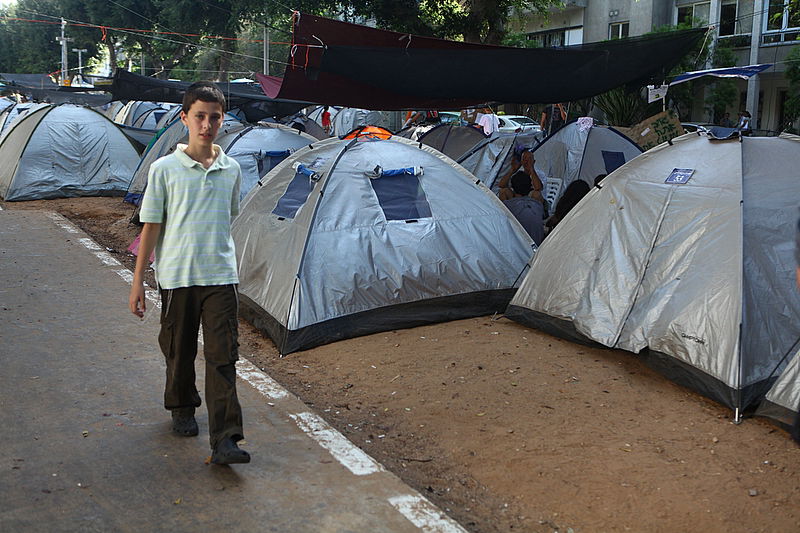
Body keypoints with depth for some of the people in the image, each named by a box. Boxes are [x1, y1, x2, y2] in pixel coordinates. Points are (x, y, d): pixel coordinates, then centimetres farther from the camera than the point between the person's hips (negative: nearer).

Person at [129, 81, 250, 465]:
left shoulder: (231, 170, 4)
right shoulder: (165, 169, -5)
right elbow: (151, 228, -2)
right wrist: (138, 282, -3)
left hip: (221, 277, 1)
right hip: (177, 277, -1)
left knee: (223, 356, -5)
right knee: (180, 350, 14)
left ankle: (224, 439, -4)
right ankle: (182, 409, 39)